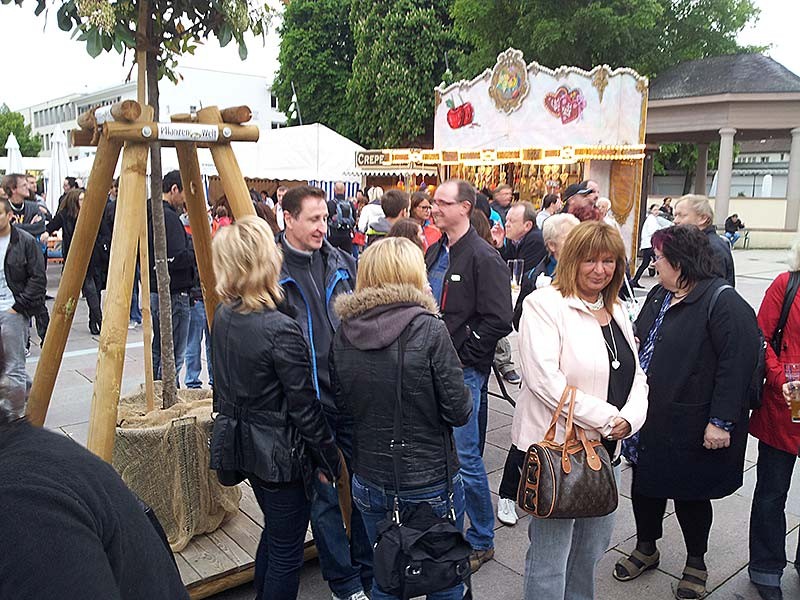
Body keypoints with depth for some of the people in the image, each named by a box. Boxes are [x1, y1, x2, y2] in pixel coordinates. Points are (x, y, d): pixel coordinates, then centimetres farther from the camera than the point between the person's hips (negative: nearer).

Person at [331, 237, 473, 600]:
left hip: (368, 482, 4)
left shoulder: (344, 331, -6)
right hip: (430, 483, -4)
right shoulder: (428, 328, -19)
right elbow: (459, 411, -15)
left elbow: (343, 403, 5)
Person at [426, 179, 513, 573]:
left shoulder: (484, 258, -12)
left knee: (465, 457, 0)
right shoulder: (435, 252, 11)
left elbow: (498, 320, -17)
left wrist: (459, 352, -15)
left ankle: (481, 540, 20)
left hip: (464, 371, -7)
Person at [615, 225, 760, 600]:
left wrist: (721, 421, -22)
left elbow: (738, 364, -21)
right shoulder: (658, 296, 8)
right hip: (650, 419, 7)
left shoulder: (724, 303, -17)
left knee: (690, 493, 10)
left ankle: (696, 562, 34)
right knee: (645, 484, 17)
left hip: (691, 426, -7)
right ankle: (646, 548, 40)